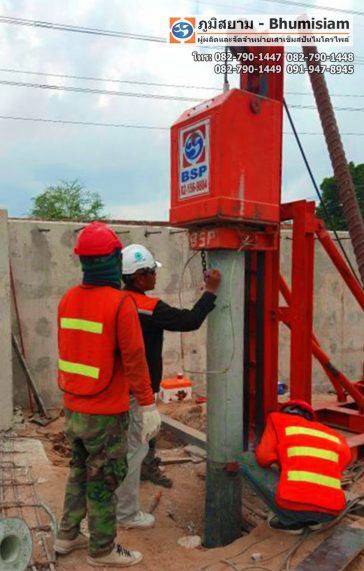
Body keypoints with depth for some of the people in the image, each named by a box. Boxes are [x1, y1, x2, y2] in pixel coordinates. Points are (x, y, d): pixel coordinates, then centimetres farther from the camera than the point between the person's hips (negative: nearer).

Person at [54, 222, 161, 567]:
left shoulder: (68, 299, 0)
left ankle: (67, 536, 37)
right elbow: (134, 360, -19)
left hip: (72, 408, 7)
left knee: (79, 471, 23)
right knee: (102, 481, 9)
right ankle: (102, 550, 26)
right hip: (105, 413, -7)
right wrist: (148, 406, -11)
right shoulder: (120, 303, -20)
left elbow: (65, 352, 10)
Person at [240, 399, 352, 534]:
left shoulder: (278, 419, 12)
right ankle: (312, 518, 16)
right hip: (330, 513, 6)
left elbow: (264, 458, 1)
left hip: (294, 505, -5)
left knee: (246, 459, 14)